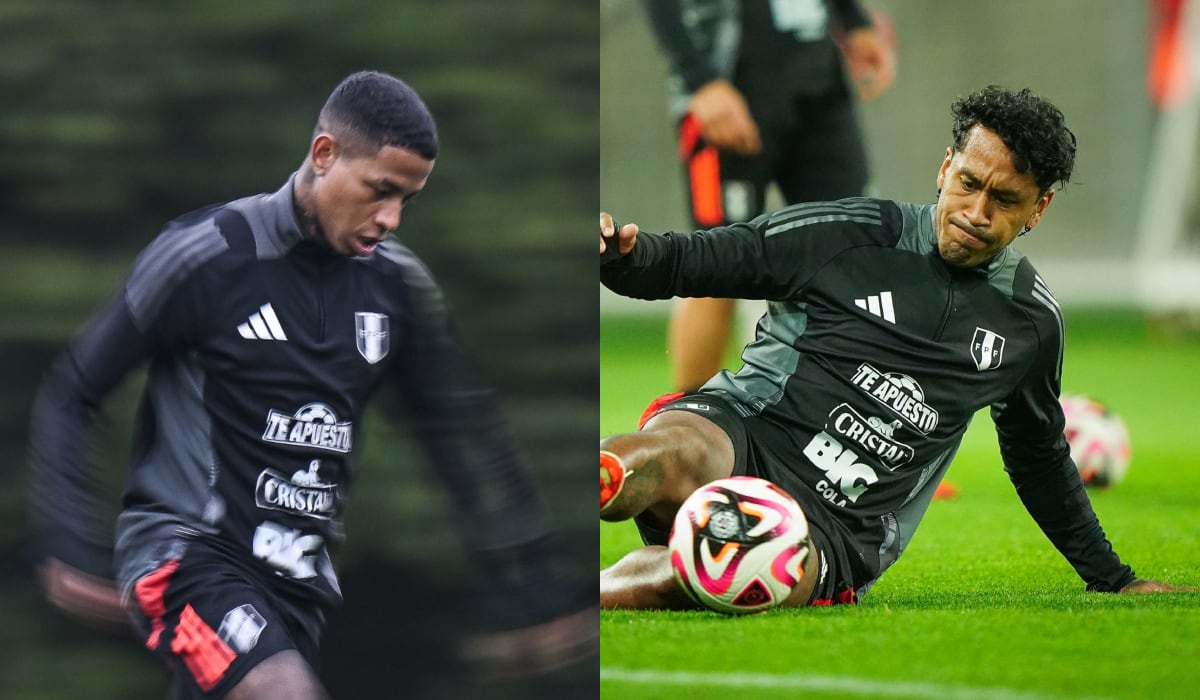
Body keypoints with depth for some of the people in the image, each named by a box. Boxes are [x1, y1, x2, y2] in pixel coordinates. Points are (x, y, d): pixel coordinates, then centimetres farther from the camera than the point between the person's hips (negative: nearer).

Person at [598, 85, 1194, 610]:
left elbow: (1040, 457, 31)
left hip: (833, 532, 1)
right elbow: (686, 261, 5)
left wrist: (1113, 579, 37)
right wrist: (619, 255, -18)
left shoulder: (1032, 321, 15)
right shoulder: (853, 234, 3)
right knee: (668, 459, -43)